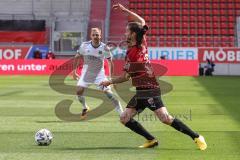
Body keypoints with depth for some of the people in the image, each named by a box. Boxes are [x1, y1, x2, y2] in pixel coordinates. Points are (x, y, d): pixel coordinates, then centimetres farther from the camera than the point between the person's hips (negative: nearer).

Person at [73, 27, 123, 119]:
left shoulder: (104, 48, -14)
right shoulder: (85, 46, -11)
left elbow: (110, 61, 0)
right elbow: (77, 58, 5)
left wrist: (111, 77, -3)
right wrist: (74, 71, 4)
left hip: (99, 74, -2)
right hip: (86, 73, 2)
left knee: (108, 92, -14)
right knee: (79, 91, -12)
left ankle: (121, 113, -9)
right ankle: (85, 108, 19)